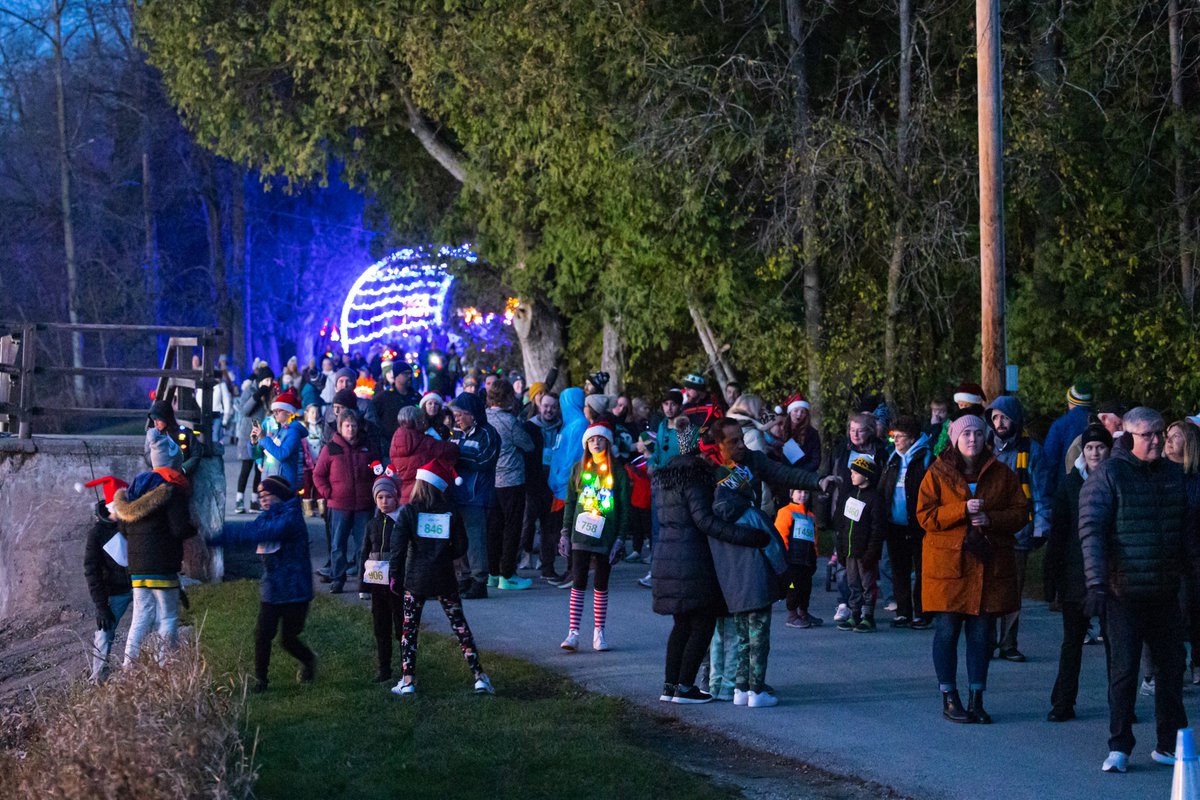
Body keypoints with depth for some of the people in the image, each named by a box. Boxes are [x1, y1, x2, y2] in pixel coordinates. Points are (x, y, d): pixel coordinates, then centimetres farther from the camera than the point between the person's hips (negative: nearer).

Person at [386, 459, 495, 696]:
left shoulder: (408, 512, -7)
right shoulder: (451, 512, -3)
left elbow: (398, 547, -11)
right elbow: (461, 547, 1)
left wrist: (395, 576, -3)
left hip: (415, 579, -1)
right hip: (444, 579, 1)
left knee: (409, 629, 9)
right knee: (460, 626, 7)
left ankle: (407, 681, 6)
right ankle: (479, 677, 4)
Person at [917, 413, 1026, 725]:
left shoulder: (1001, 474, 8)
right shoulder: (938, 473, 1)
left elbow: (1021, 512, 6)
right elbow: (925, 515, -6)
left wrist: (990, 519, -12)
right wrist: (963, 510, -17)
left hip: (989, 565, 2)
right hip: (947, 563, -2)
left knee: (981, 632, 5)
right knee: (947, 631, 0)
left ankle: (976, 699, 14)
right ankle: (949, 699, 10)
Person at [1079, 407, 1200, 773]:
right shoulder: (1107, 475, -8)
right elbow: (1091, 532, -14)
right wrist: (1097, 583, -21)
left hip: (1165, 593, 6)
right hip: (1124, 592, -6)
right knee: (1124, 669, -6)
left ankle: (1169, 745, 19)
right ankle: (1119, 748, 3)